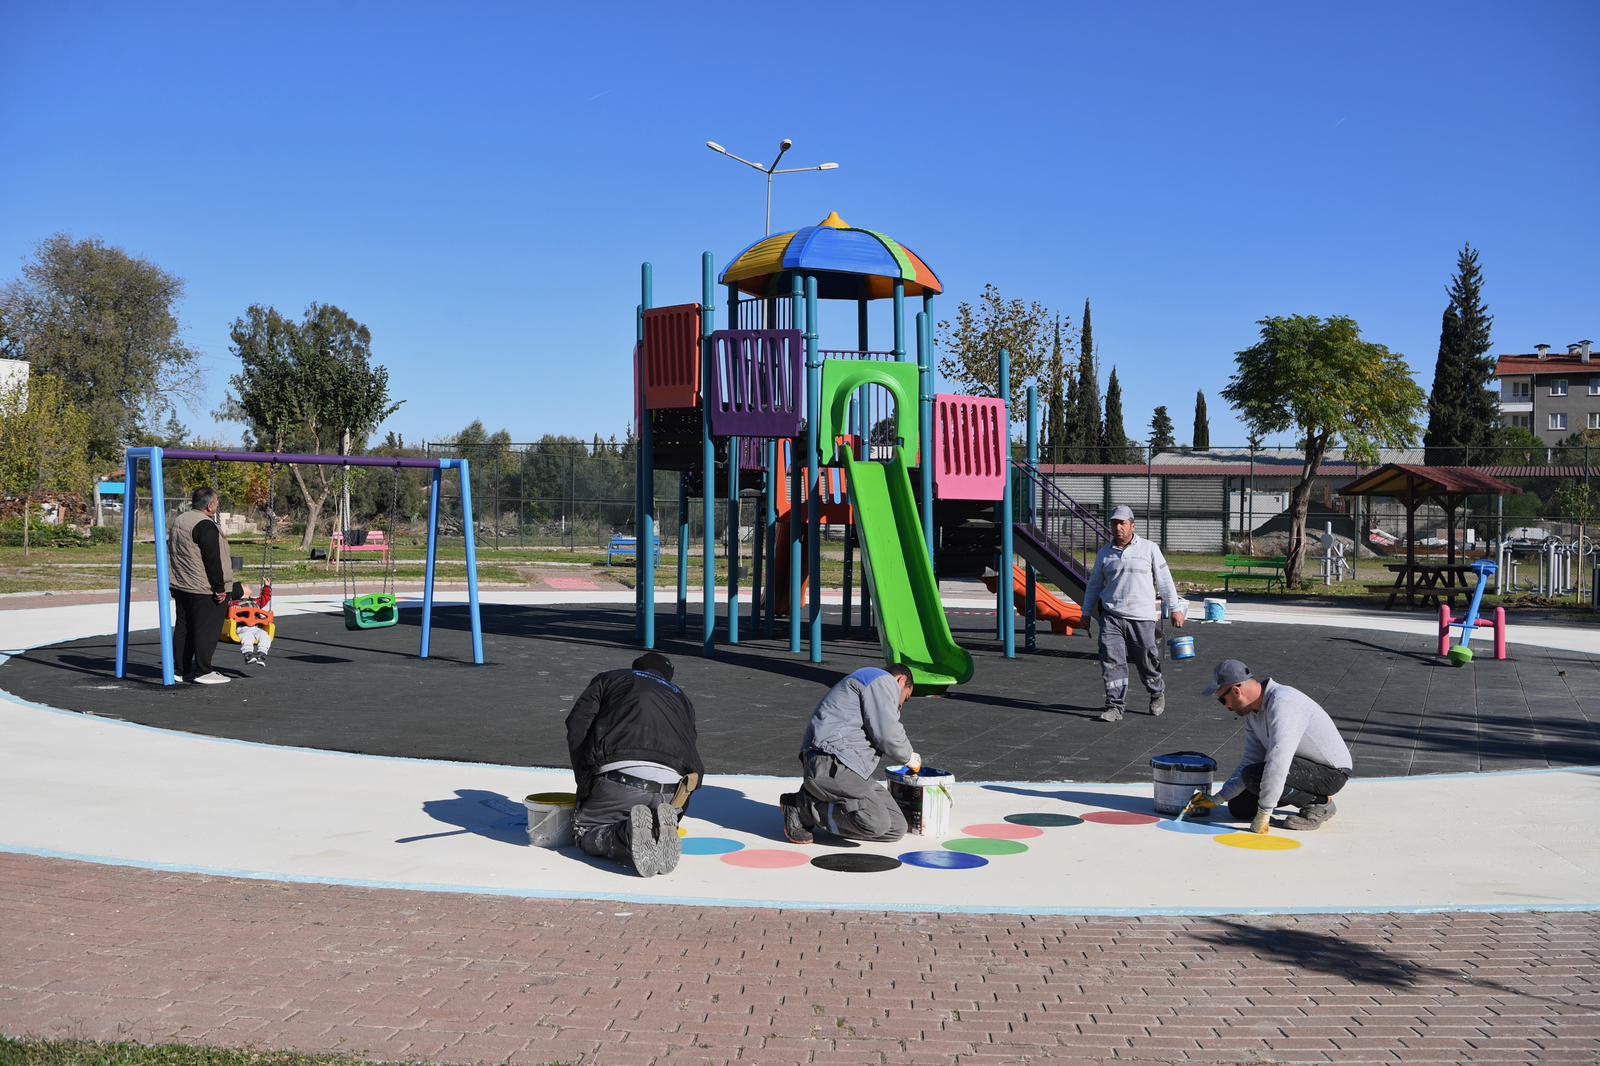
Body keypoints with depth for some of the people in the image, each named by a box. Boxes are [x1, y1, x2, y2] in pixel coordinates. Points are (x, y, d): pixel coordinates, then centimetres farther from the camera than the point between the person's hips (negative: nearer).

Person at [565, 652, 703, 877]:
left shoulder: (608, 679, 27)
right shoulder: (680, 697, 35)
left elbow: (577, 728, 11)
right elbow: (695, 764, 29)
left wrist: (585, 785, 17)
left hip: (619, 778, -3)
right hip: (670, 787, 3)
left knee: (585, 829, 17)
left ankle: (629, 834, -16)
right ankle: (661, 828, -9)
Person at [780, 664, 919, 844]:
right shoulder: (885, 682, 1)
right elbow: (887, 734, -10)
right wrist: (909, 757, 6)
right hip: (830, 764, -11)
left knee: (896, 828, 0)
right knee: (876, 822, -26)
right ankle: (804, 807, -9)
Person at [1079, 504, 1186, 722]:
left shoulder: (1149, 549, 3)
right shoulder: (1105, 553, 10)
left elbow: (1165, 580, 5)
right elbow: (1094, 584, 18)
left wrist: (1175, 609, 3)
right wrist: (1087, 613, 17)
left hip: (1142, 617, -2)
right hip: (1111, 616, 2)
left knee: (1147, 661, 6)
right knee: (1111, 661, -9)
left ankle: (1157, 693, 33)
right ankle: (1115, 706, -4)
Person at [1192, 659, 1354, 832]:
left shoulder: (1282, 702, -29)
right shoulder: (1253, 711, 2)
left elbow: (1277, 762, -34)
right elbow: (1251, 761, 5)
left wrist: (1263, 814, -31)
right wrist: (1217, 799, -1)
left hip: (1332, 772, -9)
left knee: (1254, 776, -28)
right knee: (1239, 807, 5)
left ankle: (1322, 802, -9)